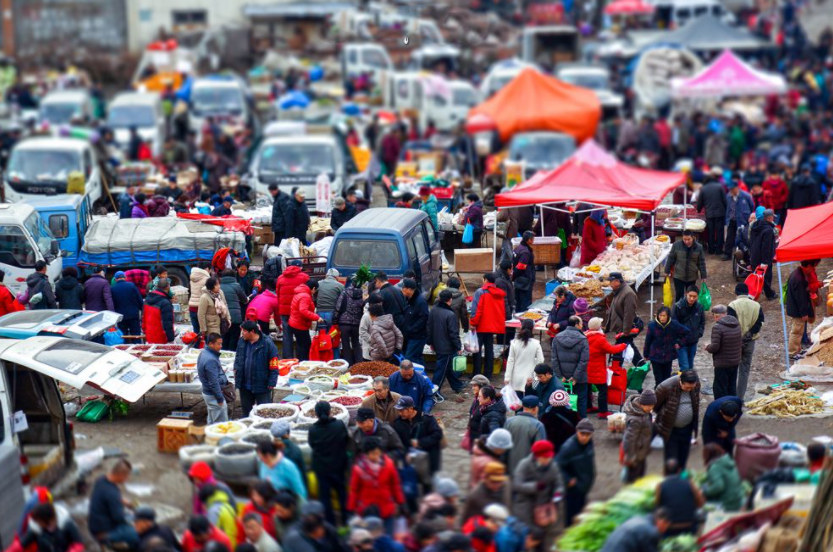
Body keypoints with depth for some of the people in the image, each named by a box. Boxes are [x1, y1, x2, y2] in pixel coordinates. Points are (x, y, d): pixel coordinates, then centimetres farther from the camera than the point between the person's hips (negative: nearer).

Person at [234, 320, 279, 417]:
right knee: (246, 409, 18)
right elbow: (238, 358, 20)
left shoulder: (267, 344, -16)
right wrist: (236, 369, 5)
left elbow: (274, 366, -14)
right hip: (245, 385, 6)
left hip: (261, 385, -6)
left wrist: (271, 383, -15)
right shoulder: (242, 342, 2)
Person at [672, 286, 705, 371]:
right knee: (685, 368, -11)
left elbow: (702, 322, 14)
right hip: (681, 342, -5)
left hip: (693, 342, 5)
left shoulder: (699, 307, -2)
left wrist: (699, 334, 1)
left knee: (690, 367, 15)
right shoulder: (678, 306, -15)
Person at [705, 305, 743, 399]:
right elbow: (741, 343, 12)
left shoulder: (717, 327, -19)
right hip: (735, 362, 7)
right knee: (732, 388, 17)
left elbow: (715, 346, -21)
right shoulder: (737, 324, 6)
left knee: (720, 389, 2)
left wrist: (707, 347, -2)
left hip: (722, 364, -7)